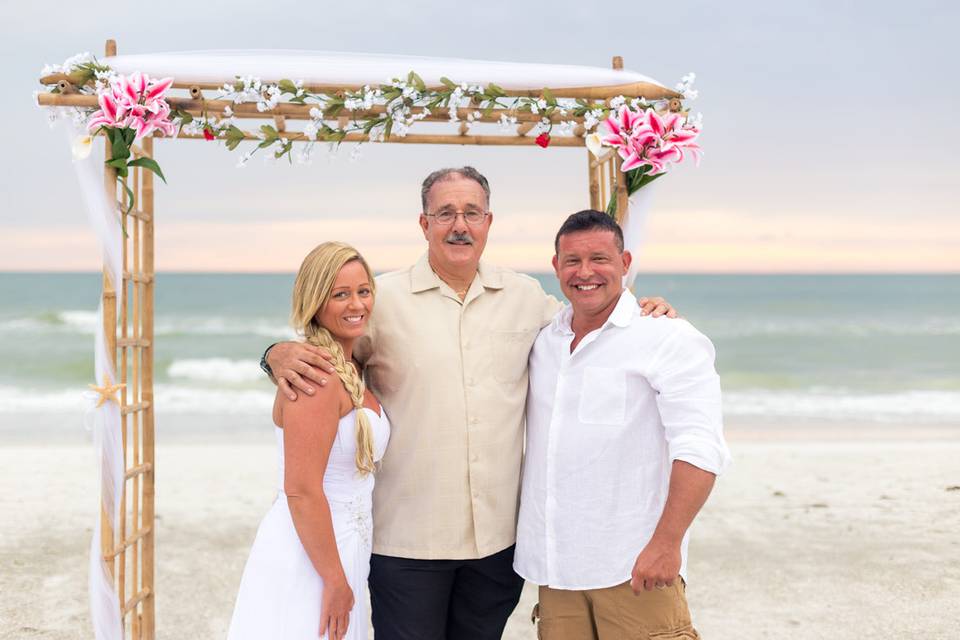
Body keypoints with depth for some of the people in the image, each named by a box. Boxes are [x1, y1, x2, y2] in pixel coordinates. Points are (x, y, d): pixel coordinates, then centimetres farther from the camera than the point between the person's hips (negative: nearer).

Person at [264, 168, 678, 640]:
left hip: (499, 533, 3)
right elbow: (320, 351, 1)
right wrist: (281, 354, -21)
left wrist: (641, 314, 4)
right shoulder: (384, 297, -3)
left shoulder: (526, 296, 7)